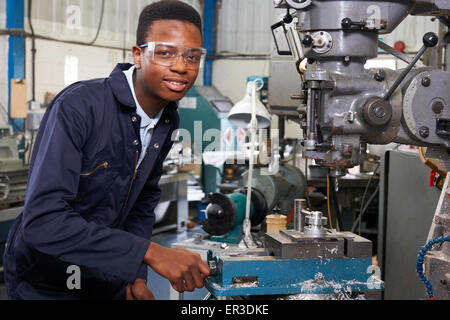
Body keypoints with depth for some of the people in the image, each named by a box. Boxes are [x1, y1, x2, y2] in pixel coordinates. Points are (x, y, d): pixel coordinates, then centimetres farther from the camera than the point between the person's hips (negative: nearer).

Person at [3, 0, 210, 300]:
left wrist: (136, 275, -3)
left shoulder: (169, 121, -4)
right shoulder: (78, 107, -27)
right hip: (45, 283, -6)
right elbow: (42, 221, -35)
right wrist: (149, 252, -39)